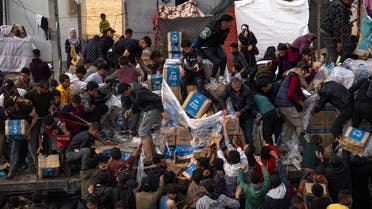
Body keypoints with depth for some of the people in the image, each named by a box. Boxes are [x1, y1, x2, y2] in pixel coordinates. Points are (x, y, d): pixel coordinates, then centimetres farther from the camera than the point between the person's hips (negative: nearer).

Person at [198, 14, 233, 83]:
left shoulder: (226, 30, -5)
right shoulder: (211, 28, -27)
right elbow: (200, 38, -15)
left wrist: (219, 46, 12)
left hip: (216, 46, 6)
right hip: (207, 48, -6)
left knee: (223, 57, -24)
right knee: (217, 61, -25)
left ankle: (221, 77, -12)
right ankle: (213, 78, -4)